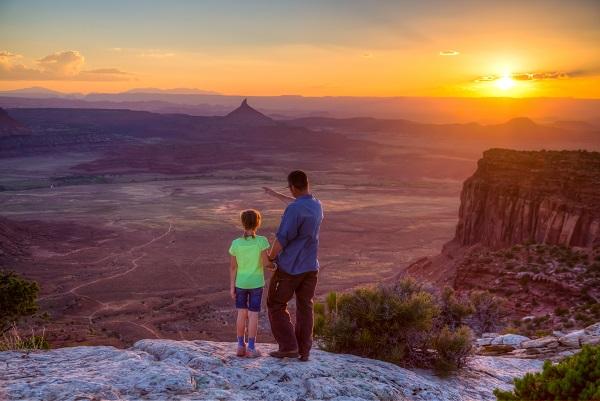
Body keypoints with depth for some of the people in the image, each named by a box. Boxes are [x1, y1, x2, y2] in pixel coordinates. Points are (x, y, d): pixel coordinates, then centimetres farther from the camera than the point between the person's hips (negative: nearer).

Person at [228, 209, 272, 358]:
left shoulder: (236, 243, -8)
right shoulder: (261, 241, -15)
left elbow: (233, 267, -4)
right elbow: (265, 263, -17)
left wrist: (232, 286, 4)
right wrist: (273, 263, 5)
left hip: (240, 283, 2)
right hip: (256, 283, -2)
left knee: (242, 313, 12)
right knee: (253, 315, 5)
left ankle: (240, 346, 16)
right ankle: (251, 348, 8)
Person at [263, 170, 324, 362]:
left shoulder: (293, 209, -21)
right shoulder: (317, 206, 5)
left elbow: (281, 240, -21)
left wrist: (270, 258, -3)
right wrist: (276, 195, 38)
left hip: (289, 268, -7)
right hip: (310, 267, 7)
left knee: (276, 305, 9)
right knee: (305, 308, 13)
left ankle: (289, 347, 5)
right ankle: (304, 351, 15)